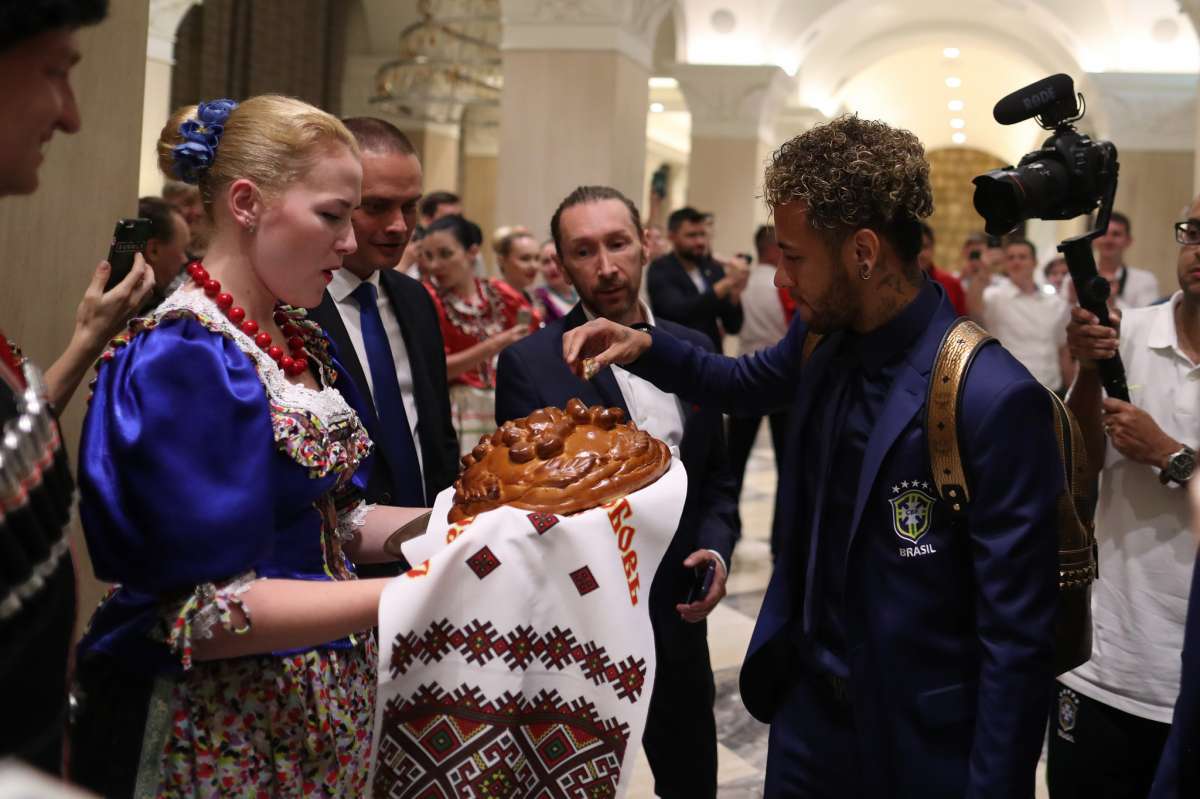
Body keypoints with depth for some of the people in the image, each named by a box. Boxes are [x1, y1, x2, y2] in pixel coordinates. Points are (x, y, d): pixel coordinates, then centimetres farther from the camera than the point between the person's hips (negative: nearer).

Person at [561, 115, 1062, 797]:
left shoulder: (995, 401, -25)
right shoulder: (824, 342, -3)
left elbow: (1019, 638, -22)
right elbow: (745, 382, 20)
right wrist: (643, 348, 4)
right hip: (807, 709, 6)